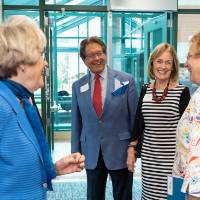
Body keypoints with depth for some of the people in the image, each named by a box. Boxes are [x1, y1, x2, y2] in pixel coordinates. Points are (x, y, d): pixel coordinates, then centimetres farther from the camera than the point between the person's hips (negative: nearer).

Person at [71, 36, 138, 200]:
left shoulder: (126, 80, -5)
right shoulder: (78, 86, 3)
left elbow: (135, 117, -3)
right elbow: (76, 122, 7)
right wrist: (75, 152, 6)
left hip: (120, 151, -2)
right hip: (91, 153, 2)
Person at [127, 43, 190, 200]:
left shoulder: (182, 91, -7)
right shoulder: (145, 90, 5)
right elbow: (138, 122, 11)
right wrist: (132, 149, 8)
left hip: (172, 157, -3)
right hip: (148, 155, 4)